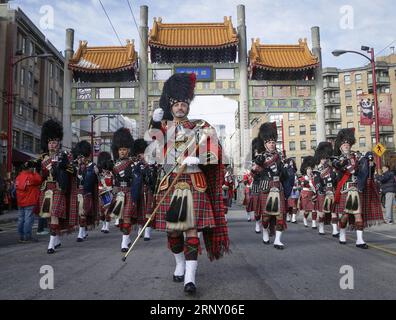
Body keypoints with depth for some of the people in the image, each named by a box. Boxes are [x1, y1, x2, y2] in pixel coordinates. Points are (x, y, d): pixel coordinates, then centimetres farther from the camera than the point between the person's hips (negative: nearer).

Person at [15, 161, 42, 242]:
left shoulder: (18, 177, 9)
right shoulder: (31, 176, -14)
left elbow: (17, 187, 16)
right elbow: (39, 180, -3)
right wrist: (35, 173, 5)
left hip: (20, 202, 8)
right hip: (30, 202, -8)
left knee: (21, 219, 11)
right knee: (28, 219, -4)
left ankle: (21, 237, 17)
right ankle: (27, 237, -3)